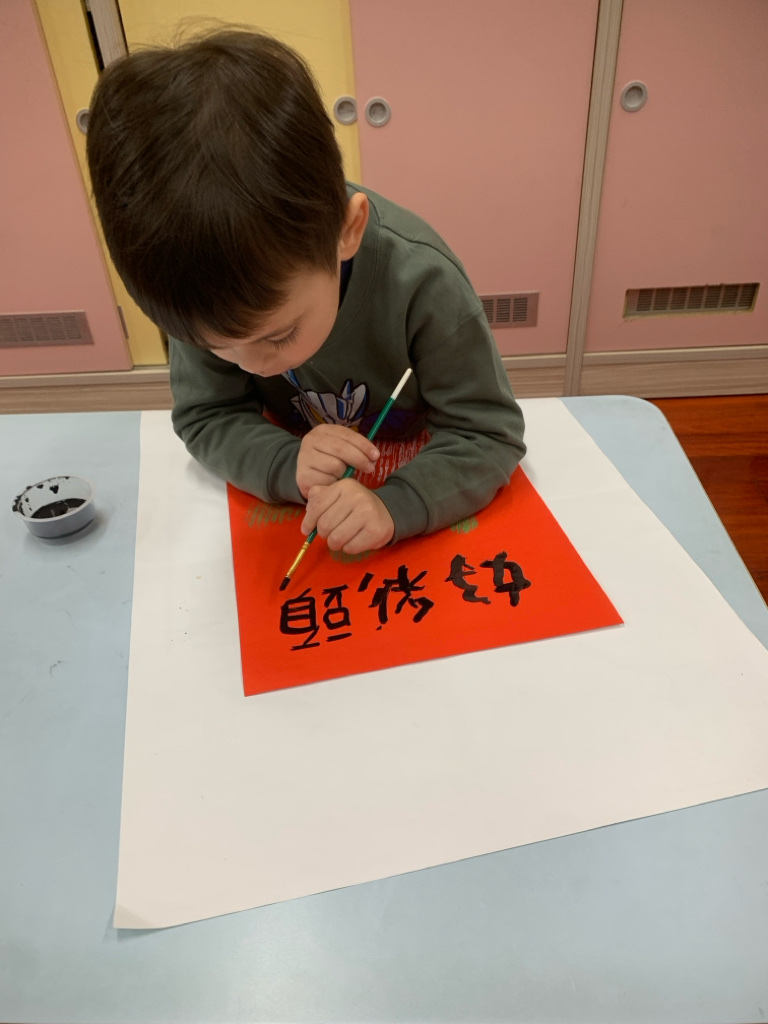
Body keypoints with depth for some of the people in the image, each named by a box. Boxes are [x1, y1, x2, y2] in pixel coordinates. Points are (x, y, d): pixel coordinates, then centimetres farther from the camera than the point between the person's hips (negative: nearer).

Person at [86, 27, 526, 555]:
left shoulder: (420, 280, -31)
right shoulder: (206, 290, -21)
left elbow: (489, 434, -25)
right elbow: (204, 417, -12)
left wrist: (394, 504, -43)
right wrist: (287, 465, -33)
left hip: (417, 479, -2)